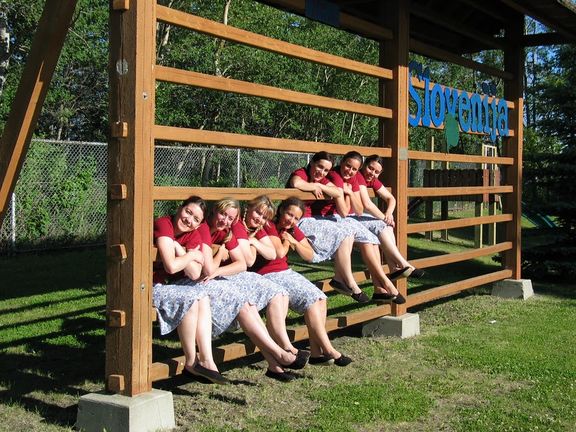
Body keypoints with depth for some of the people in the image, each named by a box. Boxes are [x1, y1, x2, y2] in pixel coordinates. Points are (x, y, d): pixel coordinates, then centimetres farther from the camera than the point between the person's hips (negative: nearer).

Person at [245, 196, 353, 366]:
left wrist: (294, 241, -4)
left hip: (286, 273, 8)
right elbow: (279, 253, -21)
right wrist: (285, 242, -1)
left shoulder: (293, 230, 12)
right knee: (311, 299, -21)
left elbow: (309, 256, 11)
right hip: (268, 276, -8)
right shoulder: (267, 226, -12)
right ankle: (328, 350, -17)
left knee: (320, 299, -11)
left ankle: (316, 352, -15)